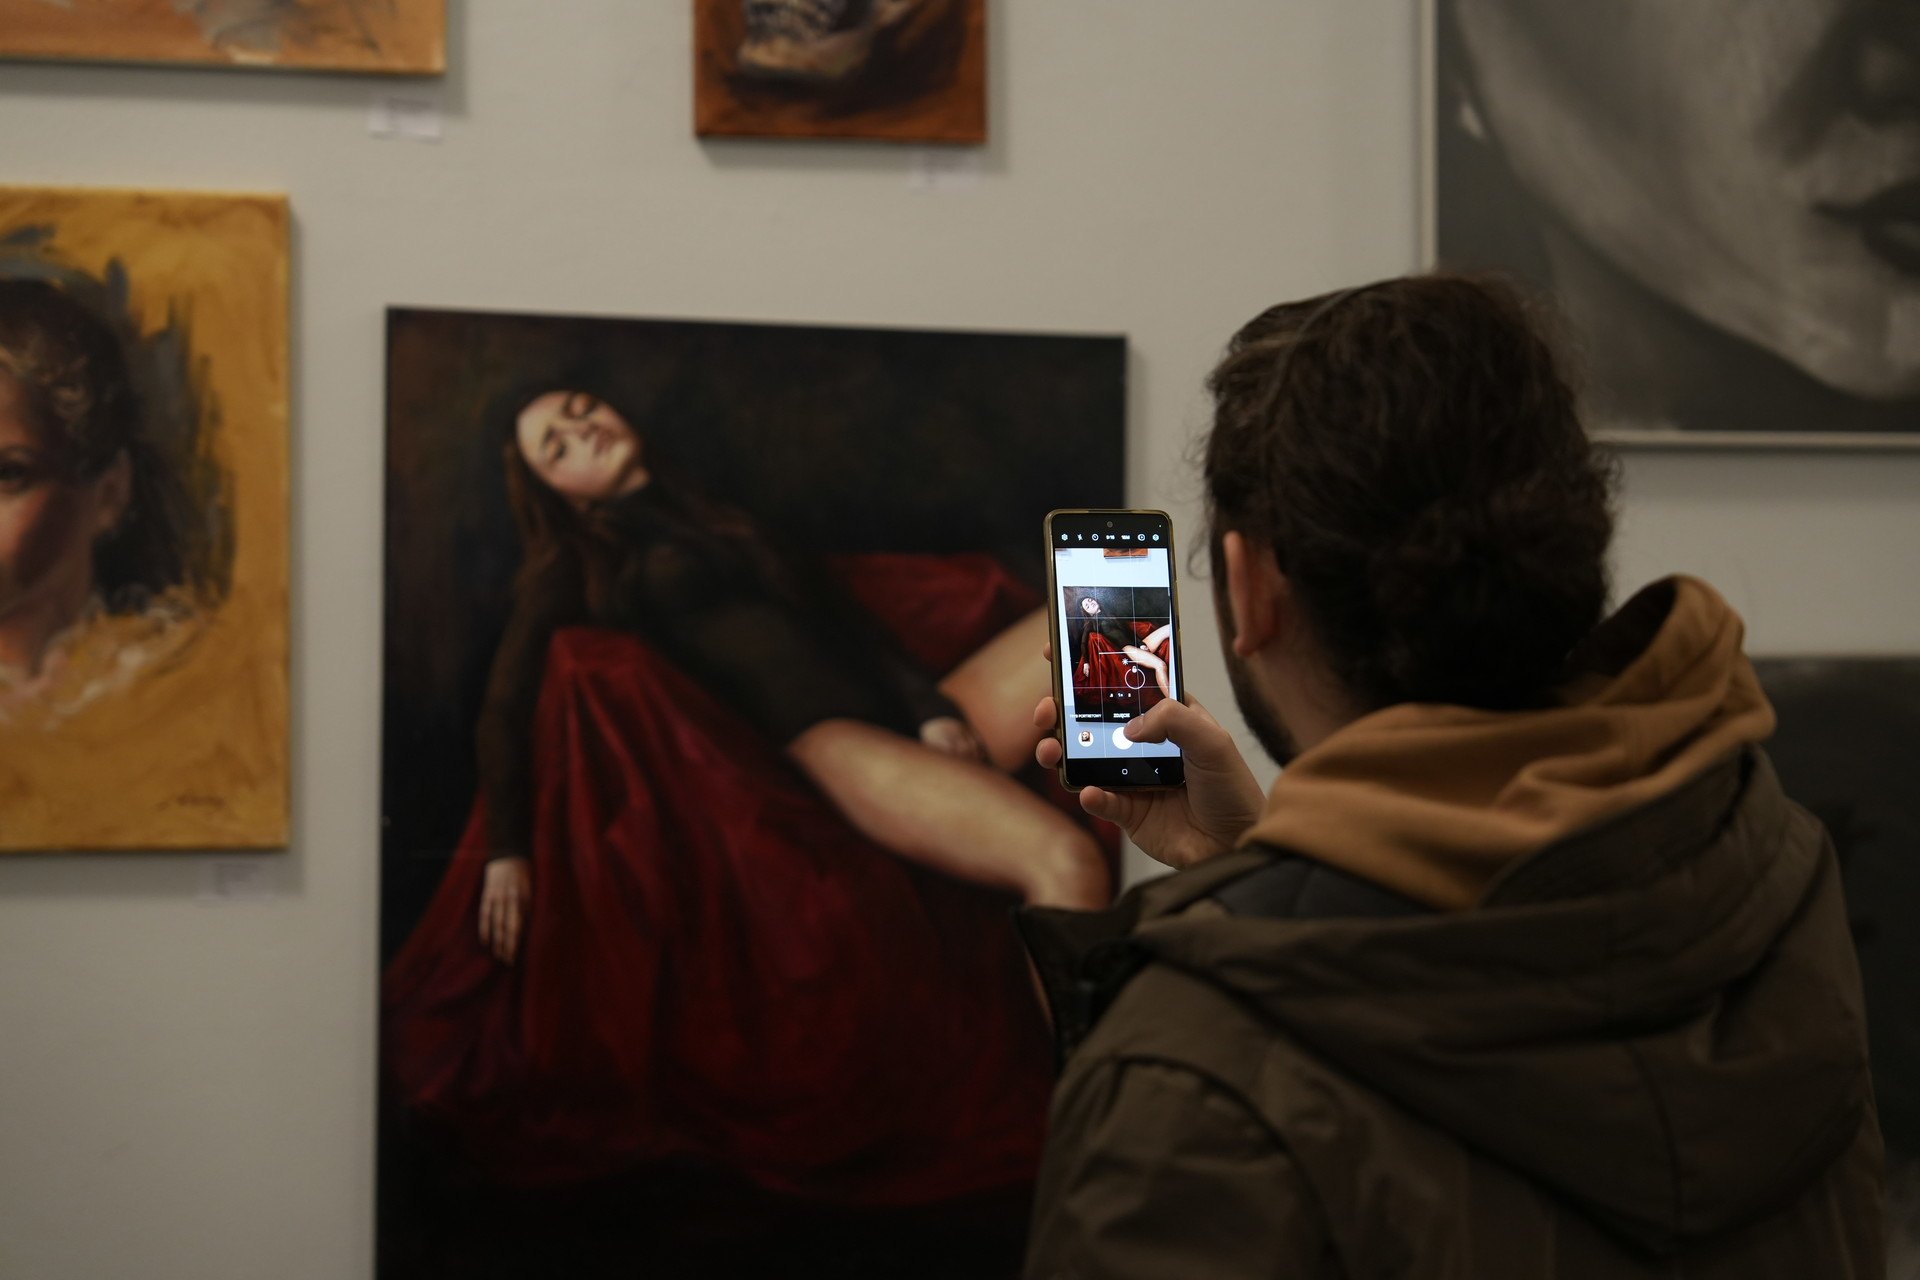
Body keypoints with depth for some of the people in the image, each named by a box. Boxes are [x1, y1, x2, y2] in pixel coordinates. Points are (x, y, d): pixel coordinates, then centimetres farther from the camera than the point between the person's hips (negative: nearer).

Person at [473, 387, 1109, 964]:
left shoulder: (714, 518, 30)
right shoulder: (579, 561, 12)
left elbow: (832, 619, 20)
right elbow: (506, 707, 0)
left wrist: (930, 707, 2)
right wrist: (508, 853, -13)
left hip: (899, 710, 8)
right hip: (818, 739, -8)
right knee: (1066, 862, -32)